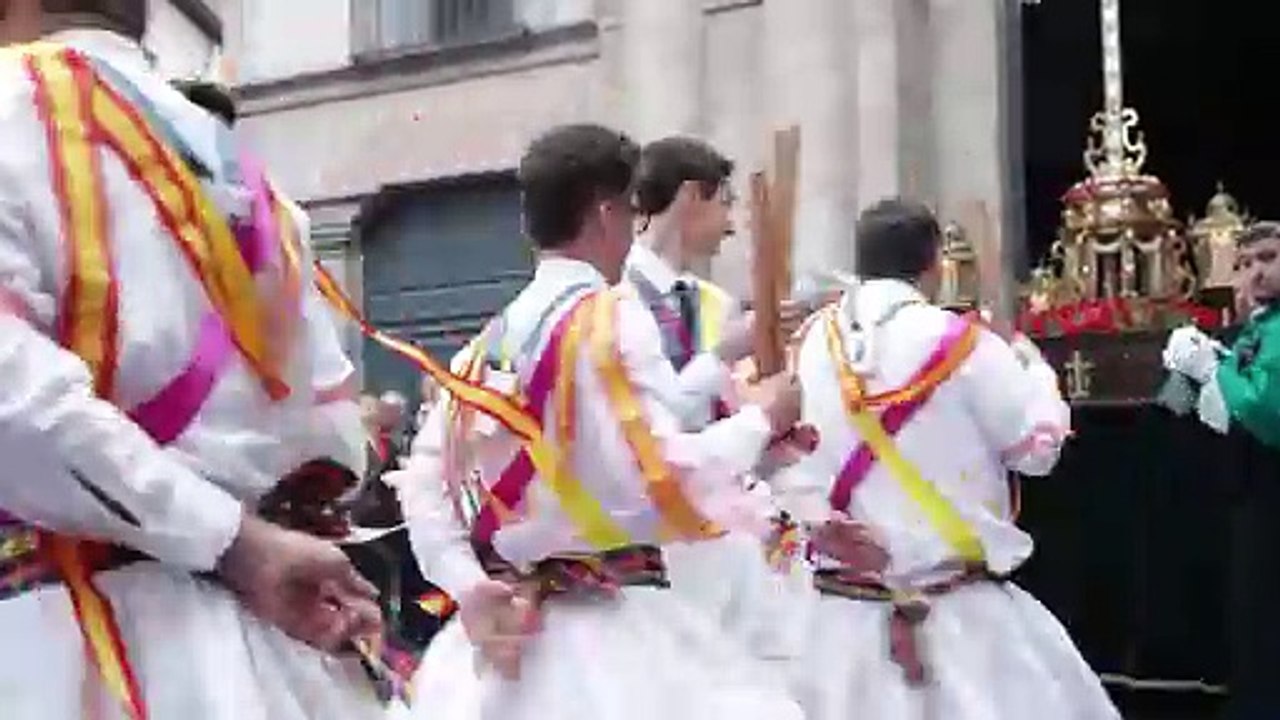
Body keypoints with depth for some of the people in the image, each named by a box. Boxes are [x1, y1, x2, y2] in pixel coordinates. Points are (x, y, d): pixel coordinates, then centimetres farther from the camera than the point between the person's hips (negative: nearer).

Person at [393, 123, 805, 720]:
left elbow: (423, 477, 10)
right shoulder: (609, 318, -10)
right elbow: (660, 485, -19)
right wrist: (758, 419, -6)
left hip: (517, 636, 8)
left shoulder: (492, 339, 12)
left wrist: (467, 587, 3)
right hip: (610, 629, -8)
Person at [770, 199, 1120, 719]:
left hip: (844, 610, 4)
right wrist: (1033, 370, 14)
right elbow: (1037, 446, -1)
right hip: (960, 614, -4)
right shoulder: (960, 344, -13)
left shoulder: (812, 344, -1)